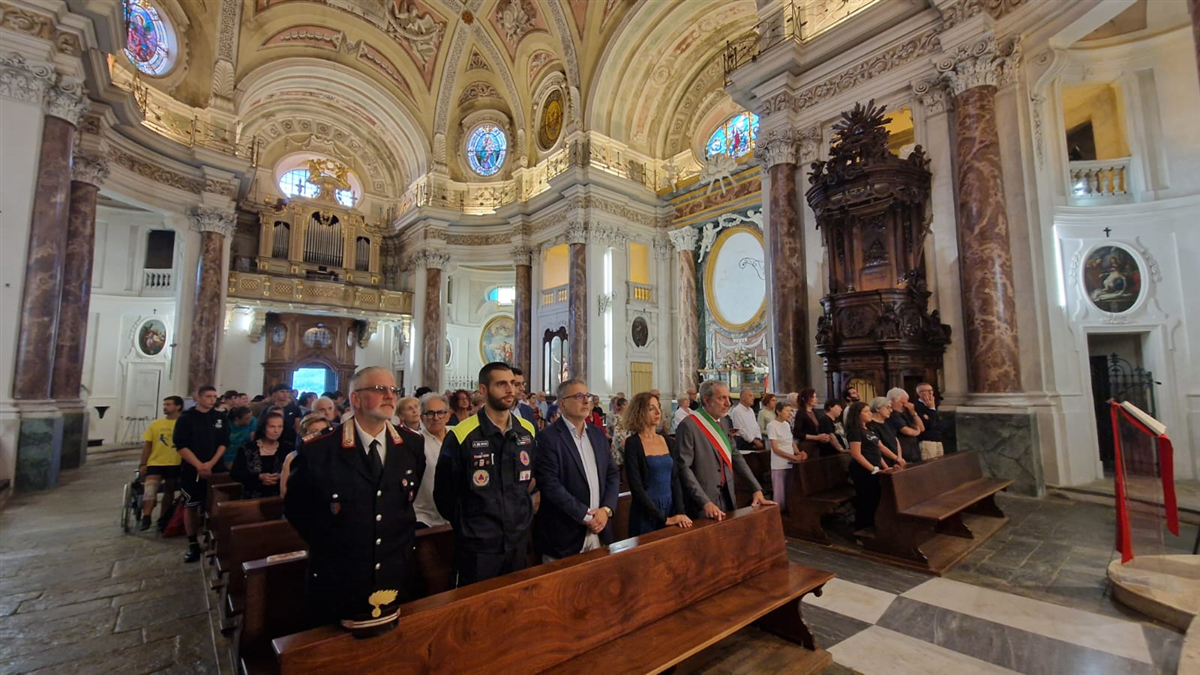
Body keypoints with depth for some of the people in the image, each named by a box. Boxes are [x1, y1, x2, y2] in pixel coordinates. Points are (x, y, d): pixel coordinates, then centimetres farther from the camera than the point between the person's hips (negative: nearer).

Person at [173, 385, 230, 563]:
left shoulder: (221, 418, 5)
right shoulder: (186, 418, -2)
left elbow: (224, 443, 1)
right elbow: (181, 446, -8)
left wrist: (210, 464, -12)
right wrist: (199, 465, -16)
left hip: (215, 468, 1)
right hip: (191, 469, -1)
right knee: (190, 506, 6)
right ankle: (193, 545, 17)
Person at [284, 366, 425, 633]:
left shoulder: (413, 445, -5)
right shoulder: (318, 451, -16)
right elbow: (295, 507, 0)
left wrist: (403, 537, 6)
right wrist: (326, 544, -1)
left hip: (396, 579, 3)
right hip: (337, 583, -3)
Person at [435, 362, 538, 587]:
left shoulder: (527, 431, 0)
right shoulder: (461, 435, -15)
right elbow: (443, 492, -6)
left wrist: (522, 514, 8)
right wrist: (466, 525, 2)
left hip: (519, 542, 5)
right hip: (477, 546, -4)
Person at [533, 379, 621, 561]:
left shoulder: (598, 434, 8)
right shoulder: (548, 438, -12)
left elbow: (613, 473, 9)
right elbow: (550, 485, -18)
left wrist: (607, 509, -6)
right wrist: (585, 516, -16)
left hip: (599, 531, 6)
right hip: (564, 536, -5)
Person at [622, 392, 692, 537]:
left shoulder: (666, 441, 6)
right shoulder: (632, 444, -12)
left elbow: (675, 478, 5)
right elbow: (636, 487, -15)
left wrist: (680, 512, -8)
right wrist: (664, 518, -15)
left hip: (671, 508, 5)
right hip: (646, 513, -5)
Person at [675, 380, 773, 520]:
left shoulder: (724, 423, 8)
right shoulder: (688, 426, -16)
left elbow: (735, 457, 11)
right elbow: (684, 468, -19)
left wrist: (757, 489, 5)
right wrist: (705, 502, -24)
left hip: (726, 497, 7)